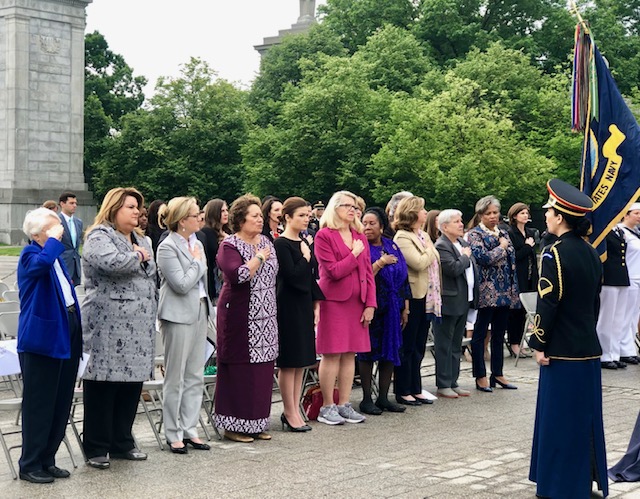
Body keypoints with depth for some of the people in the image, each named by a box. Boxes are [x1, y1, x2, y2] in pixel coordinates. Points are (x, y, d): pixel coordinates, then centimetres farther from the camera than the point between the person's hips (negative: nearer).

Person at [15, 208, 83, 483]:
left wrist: (77, 334, 22)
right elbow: (42, 263, -37)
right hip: (41, 340, -8)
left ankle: (47, 460, 22)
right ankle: (30, 465, 7)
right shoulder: (30, 255, -10)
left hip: (66, 337, 8)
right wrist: (54, 239, -21)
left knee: (61, 403, 12)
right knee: (39, 404, -2)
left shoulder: (57, 256, 16)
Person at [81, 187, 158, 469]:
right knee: (104, 384, -3)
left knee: (133, 382, 9)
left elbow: (151, 276, 25)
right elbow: (113, 262, -27)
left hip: (140, 327, 8)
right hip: (109, 326, -8)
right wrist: (137, 256, -8)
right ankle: (96, 449, 5)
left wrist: (151, 313, 15)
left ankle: (122, 443, 20)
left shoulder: (140, 239, 20)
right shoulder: (99, 237, -6)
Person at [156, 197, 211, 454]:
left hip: (199, 313, 8)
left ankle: (189, 430, 18)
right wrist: (197, 262, -8)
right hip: (178, 316, -8)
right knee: (175, 379, 1)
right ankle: (173, 434, 10)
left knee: (195, 377, 10)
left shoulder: (197, 244, 12)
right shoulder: (167, 247, -13)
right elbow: (182, 284, -19)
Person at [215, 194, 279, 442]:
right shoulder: (229, 246, -10)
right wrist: (259, 258, -15)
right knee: (239, 370, -3)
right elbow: (238, 275, -26)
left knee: (262, 369, 8)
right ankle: (234, 425, 5)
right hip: (240, 317, -7)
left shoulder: (266, 242, 12)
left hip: (265, 317, 7)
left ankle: (256, 423, 16)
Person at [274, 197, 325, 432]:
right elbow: (292, 275, -20)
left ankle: (294, 410, 16)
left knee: (301, 360, 9)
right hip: (288, 306, -8)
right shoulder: (281, 244, -11)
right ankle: (290, 413, 4)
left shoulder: (304, 243, 13)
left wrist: (316, 305, 13)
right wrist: (306, 258, -9)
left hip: (304, 305, 8)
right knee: (289, 361, -3)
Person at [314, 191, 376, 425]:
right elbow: (333, 271, -13)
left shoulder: (360, 236, 14)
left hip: (357, 303, 6)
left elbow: (368, 272, 12)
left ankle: (344, 404, 14)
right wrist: (354, 255, -5)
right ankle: (327, 407, 3)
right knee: (332, 354, -4)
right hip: (333, 301, -6)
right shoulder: (324, 236, -5)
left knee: (350, 354, 8)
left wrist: (370, 304, 4)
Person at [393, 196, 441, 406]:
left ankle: (415, 390, 19)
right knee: (407, 347, -1)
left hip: (426, 297, 9)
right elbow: (419, 263, -24)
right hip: (412, 297, -9)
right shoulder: (402, 237, -12)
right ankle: (403, 392, 6)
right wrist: (430, 249, -5)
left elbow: (434, 262, 18)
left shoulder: (423, 235, 16)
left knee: (418, 347, 13)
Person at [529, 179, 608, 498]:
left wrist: (539, 345, -11)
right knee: (585, 417, 14)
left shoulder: (556, 253, -15)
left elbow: (547, 303, -17)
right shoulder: (590, 252, 8)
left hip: (562, 351, -7)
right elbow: (595, 300, 14)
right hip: (589, 348, 7)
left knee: (560, 417, 1)